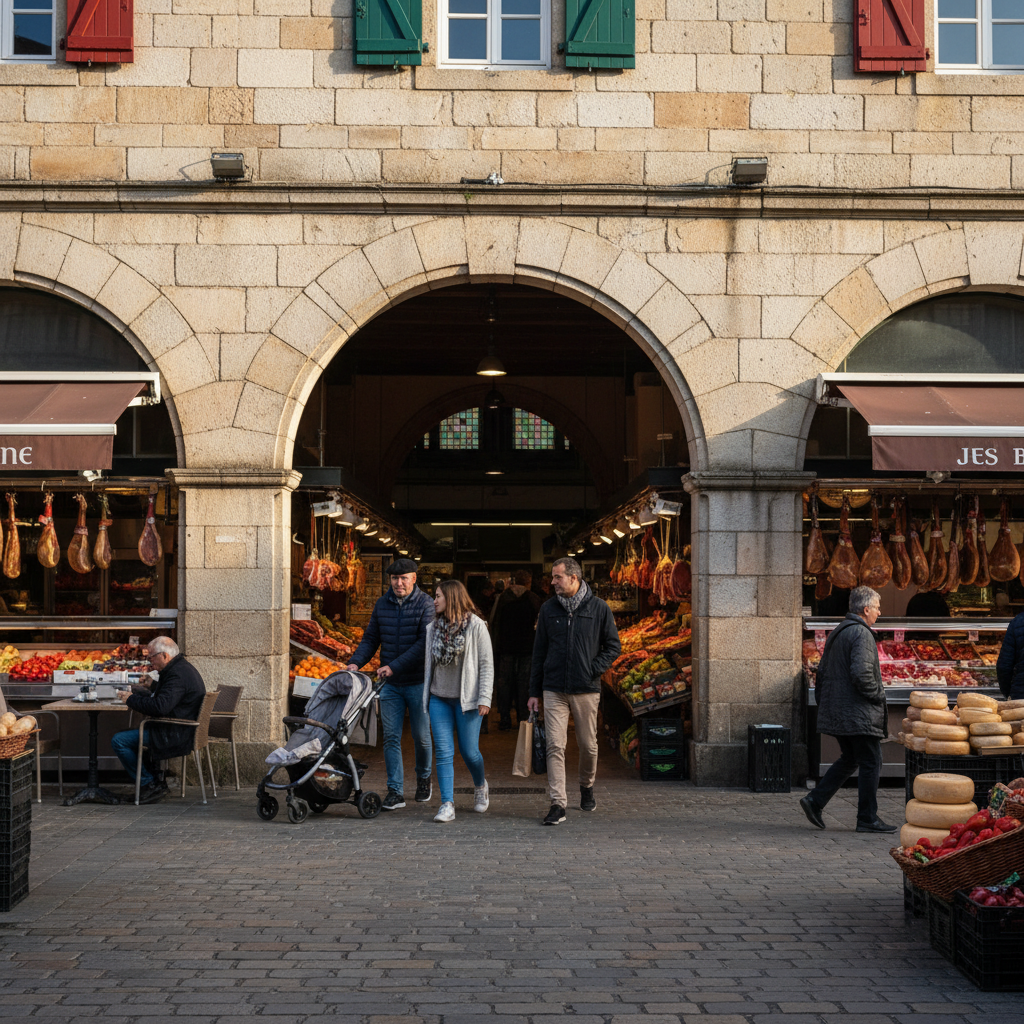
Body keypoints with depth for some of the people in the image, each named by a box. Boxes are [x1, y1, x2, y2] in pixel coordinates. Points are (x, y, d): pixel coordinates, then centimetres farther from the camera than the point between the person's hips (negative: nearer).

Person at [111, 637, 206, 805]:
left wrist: (132, 700, -17)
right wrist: (132, 691, 10)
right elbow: (155, 692, 26)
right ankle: (156, 780, 20)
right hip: (180, 732, 12)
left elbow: (160, 706, -31)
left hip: (176, 736, -12)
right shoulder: (181, 668, 14)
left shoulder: (178, 675, -21)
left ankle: (149, 784, -6)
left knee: (118, 740, -12)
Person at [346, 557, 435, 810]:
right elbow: (371, 638, 14)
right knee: (391, 737, 0)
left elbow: (425, 642, -16)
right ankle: (395, 791, 3)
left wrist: (395, 666, -22)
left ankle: (423, 778, 30)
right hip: (390, 684, 4)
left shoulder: (425, 604, -7)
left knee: (421, 736, 6)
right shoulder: (382, 605, 8)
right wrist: (356, 662, -4)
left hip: (418, 682, -3)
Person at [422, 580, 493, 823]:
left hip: (466, 698, -4)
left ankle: (480, 786, 32)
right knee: (444, 752, -4)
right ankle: (447, 805, -4)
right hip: (439, 698, 4)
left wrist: (484, 698, -12)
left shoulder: (476, 626, -5)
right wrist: (425, 696, 14)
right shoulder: (433, 628, 9)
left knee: (469, 750, 2)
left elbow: (486, 664, -6)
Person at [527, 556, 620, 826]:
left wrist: (593, 669, -8)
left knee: (588, 745, 10)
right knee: (555, 746, -8)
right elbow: (539, 651, 11)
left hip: (586, 690, -1)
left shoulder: (598, 608, 0)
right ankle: (558, 805, -8)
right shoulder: (549, 609, 6)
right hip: (554, 690, 1)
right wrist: (534, 691, 8)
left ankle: (587, 786, 37)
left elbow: (613, 646, 7)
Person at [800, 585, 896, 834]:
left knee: (849, 760, 18)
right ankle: (867, 819, 3)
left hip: (836, 712, 9)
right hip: (859, 714, -9)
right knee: (870, 764, -1)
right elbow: (861, 673, -25)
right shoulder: (861, 634, -15)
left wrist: (823, 704, 21)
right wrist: (878, 695, -10)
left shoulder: (836, 633, 15)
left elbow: (822, 671, 18)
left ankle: (815, 801, 11)